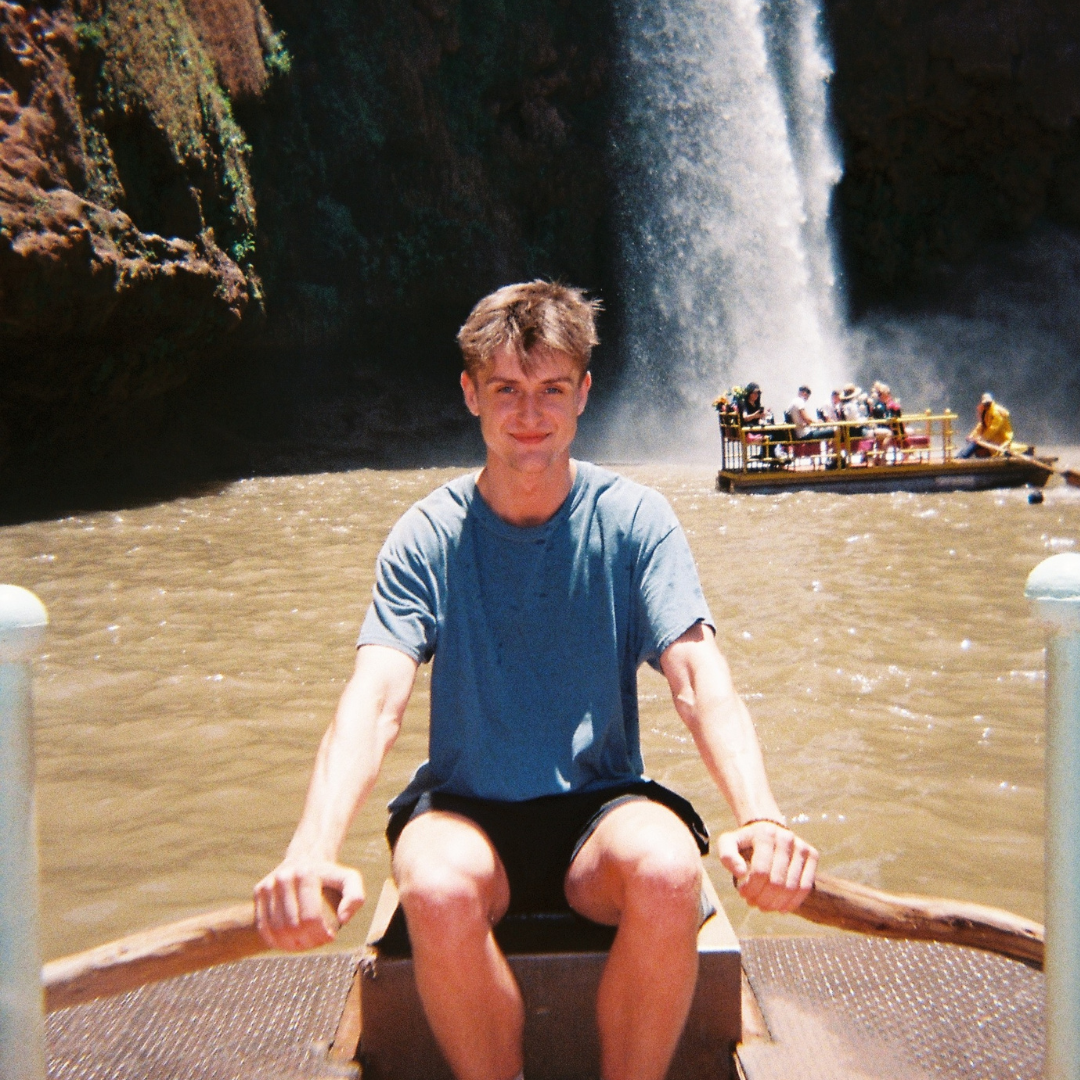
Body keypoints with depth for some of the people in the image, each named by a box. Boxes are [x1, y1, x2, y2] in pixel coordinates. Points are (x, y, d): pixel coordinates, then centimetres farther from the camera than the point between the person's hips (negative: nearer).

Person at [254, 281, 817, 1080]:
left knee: (669, 871, -32)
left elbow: (703, 682, -15)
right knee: (438, 887, -33)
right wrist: (313, 847, -38)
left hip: (599, 807, 0)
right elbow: (374, 702, -18)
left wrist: (761, 819, -35)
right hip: (465, 810, 0)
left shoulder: (634, 519, -4)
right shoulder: (429, 536, -5)